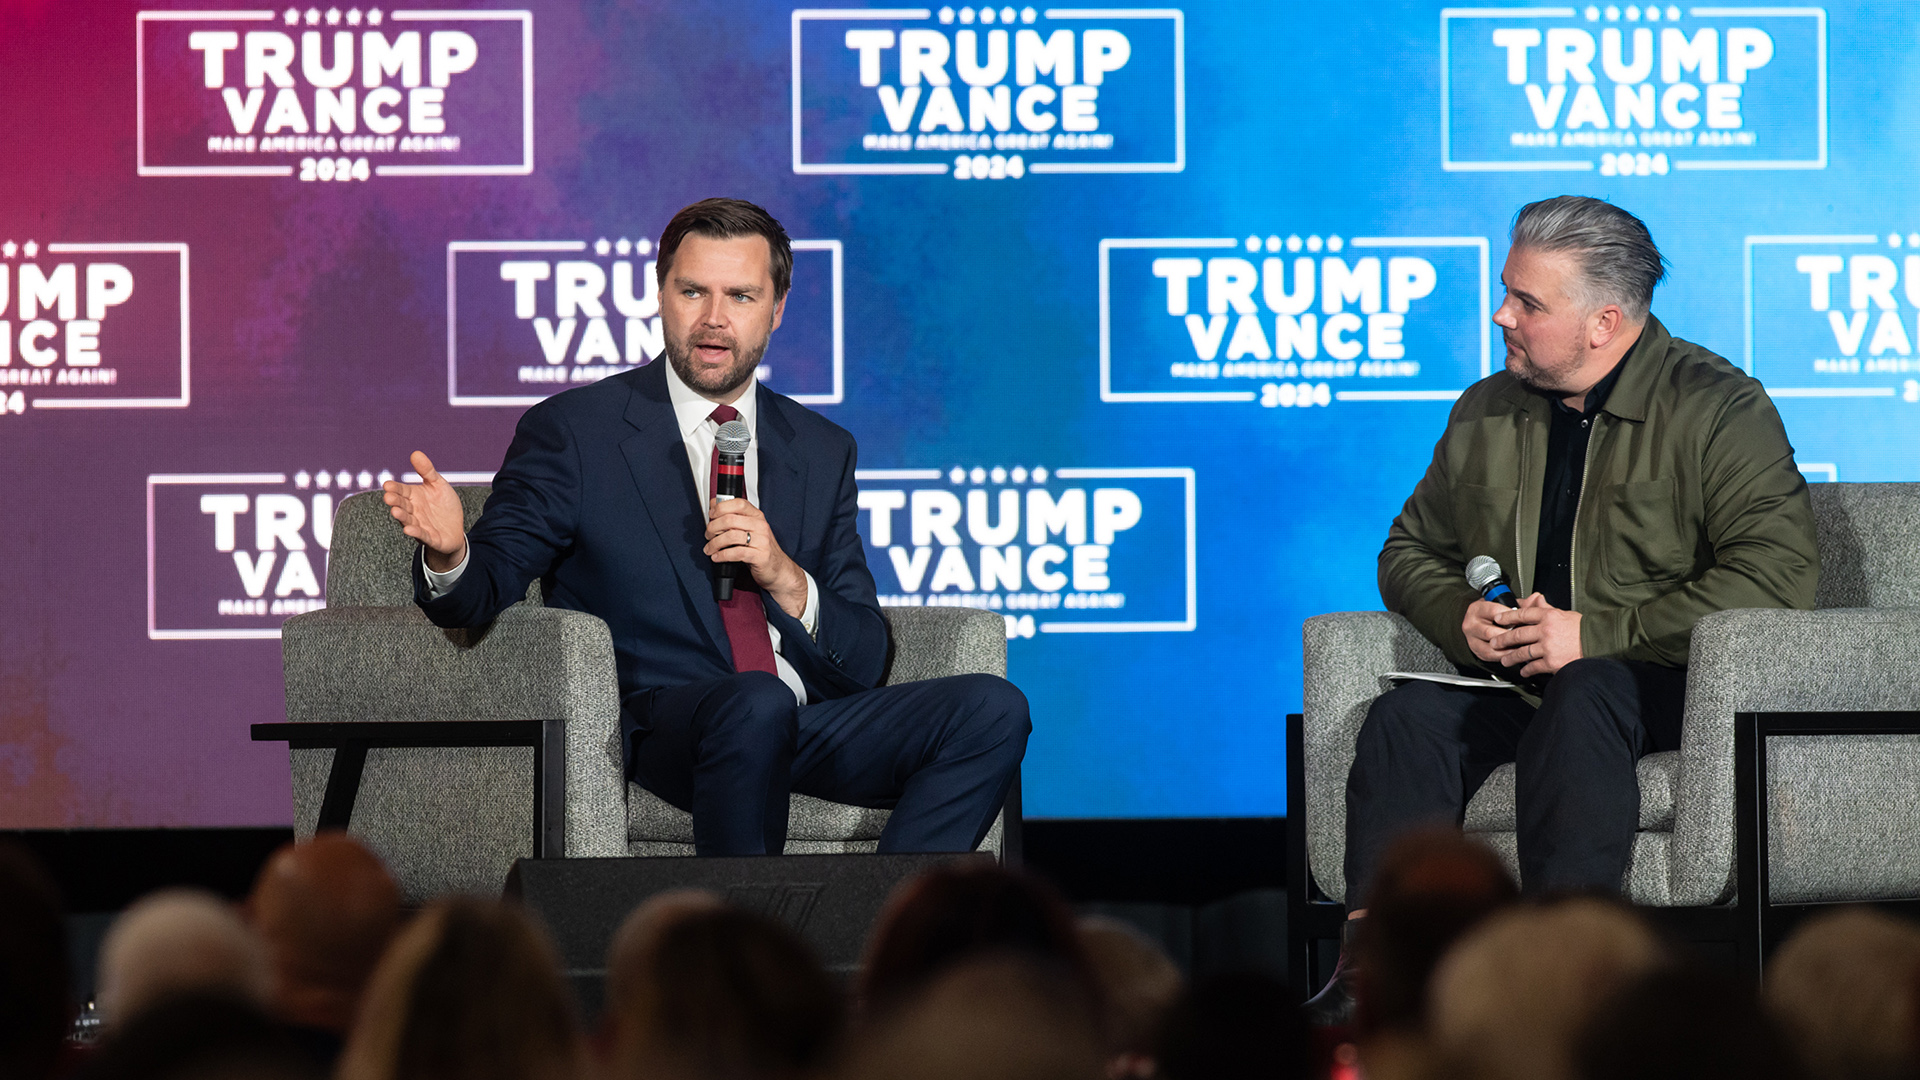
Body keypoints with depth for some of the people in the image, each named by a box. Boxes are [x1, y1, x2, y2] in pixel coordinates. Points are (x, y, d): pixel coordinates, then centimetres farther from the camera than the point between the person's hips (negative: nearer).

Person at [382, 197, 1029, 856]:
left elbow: (864, 665, 13)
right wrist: (449, 552, -25)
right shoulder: (574, 432, 7)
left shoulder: (822, 452, 18)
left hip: (802, 730, 5)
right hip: (655, 723, -5)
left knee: (992, 710, -18)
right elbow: (486, 590, -1)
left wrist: (785, 579, -7)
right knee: (756, 703, -38)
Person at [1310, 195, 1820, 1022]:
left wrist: (1596, 635, -20)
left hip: (1672, 686, -5)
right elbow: (1411, 550, 24)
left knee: (1582, 700, -38)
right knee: (1406, 716, -24)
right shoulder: (1485, 413, 14)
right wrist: (1462, 617, -2)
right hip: (1512, 678, 5)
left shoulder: (1719, 409, -6)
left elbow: (1777, 577, -17)